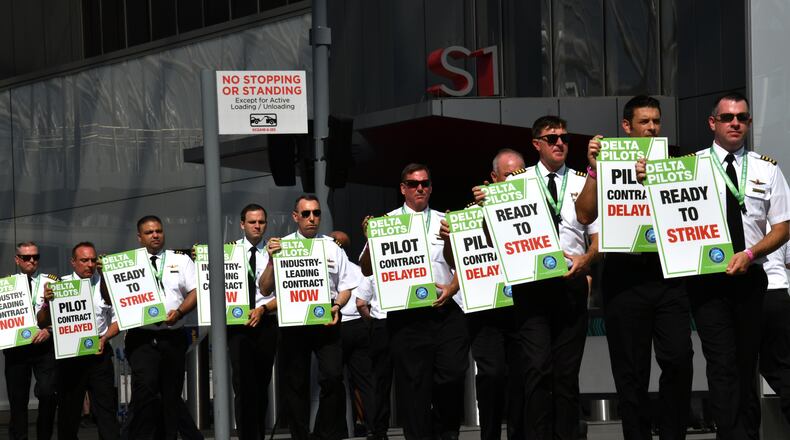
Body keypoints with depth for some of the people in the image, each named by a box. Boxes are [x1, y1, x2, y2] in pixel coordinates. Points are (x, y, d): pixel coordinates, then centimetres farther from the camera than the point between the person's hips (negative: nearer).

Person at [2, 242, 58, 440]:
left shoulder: (51, 282, 6)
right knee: (17, 399, 5)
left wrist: (49, 330, -13)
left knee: (47, 393, -17)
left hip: (44, 345, -2)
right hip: (15, 347, 2)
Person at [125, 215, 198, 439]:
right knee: (145, 388, -21)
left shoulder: (181, 260, 13)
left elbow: (195, 292, 4)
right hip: (141, 337, -2)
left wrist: (179, 311, -12)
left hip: (173, 336, 3)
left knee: (171, 395, 7)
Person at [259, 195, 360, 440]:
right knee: (295, 383, 4)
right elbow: (265, 289, 3)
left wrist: (337, 305, -7)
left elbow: (346, 286, 13)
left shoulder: (332, 247, 11)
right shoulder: (281, 246, 6)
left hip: (326, 318, 0)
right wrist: (272, 260, -11)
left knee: (332, 376, -14)